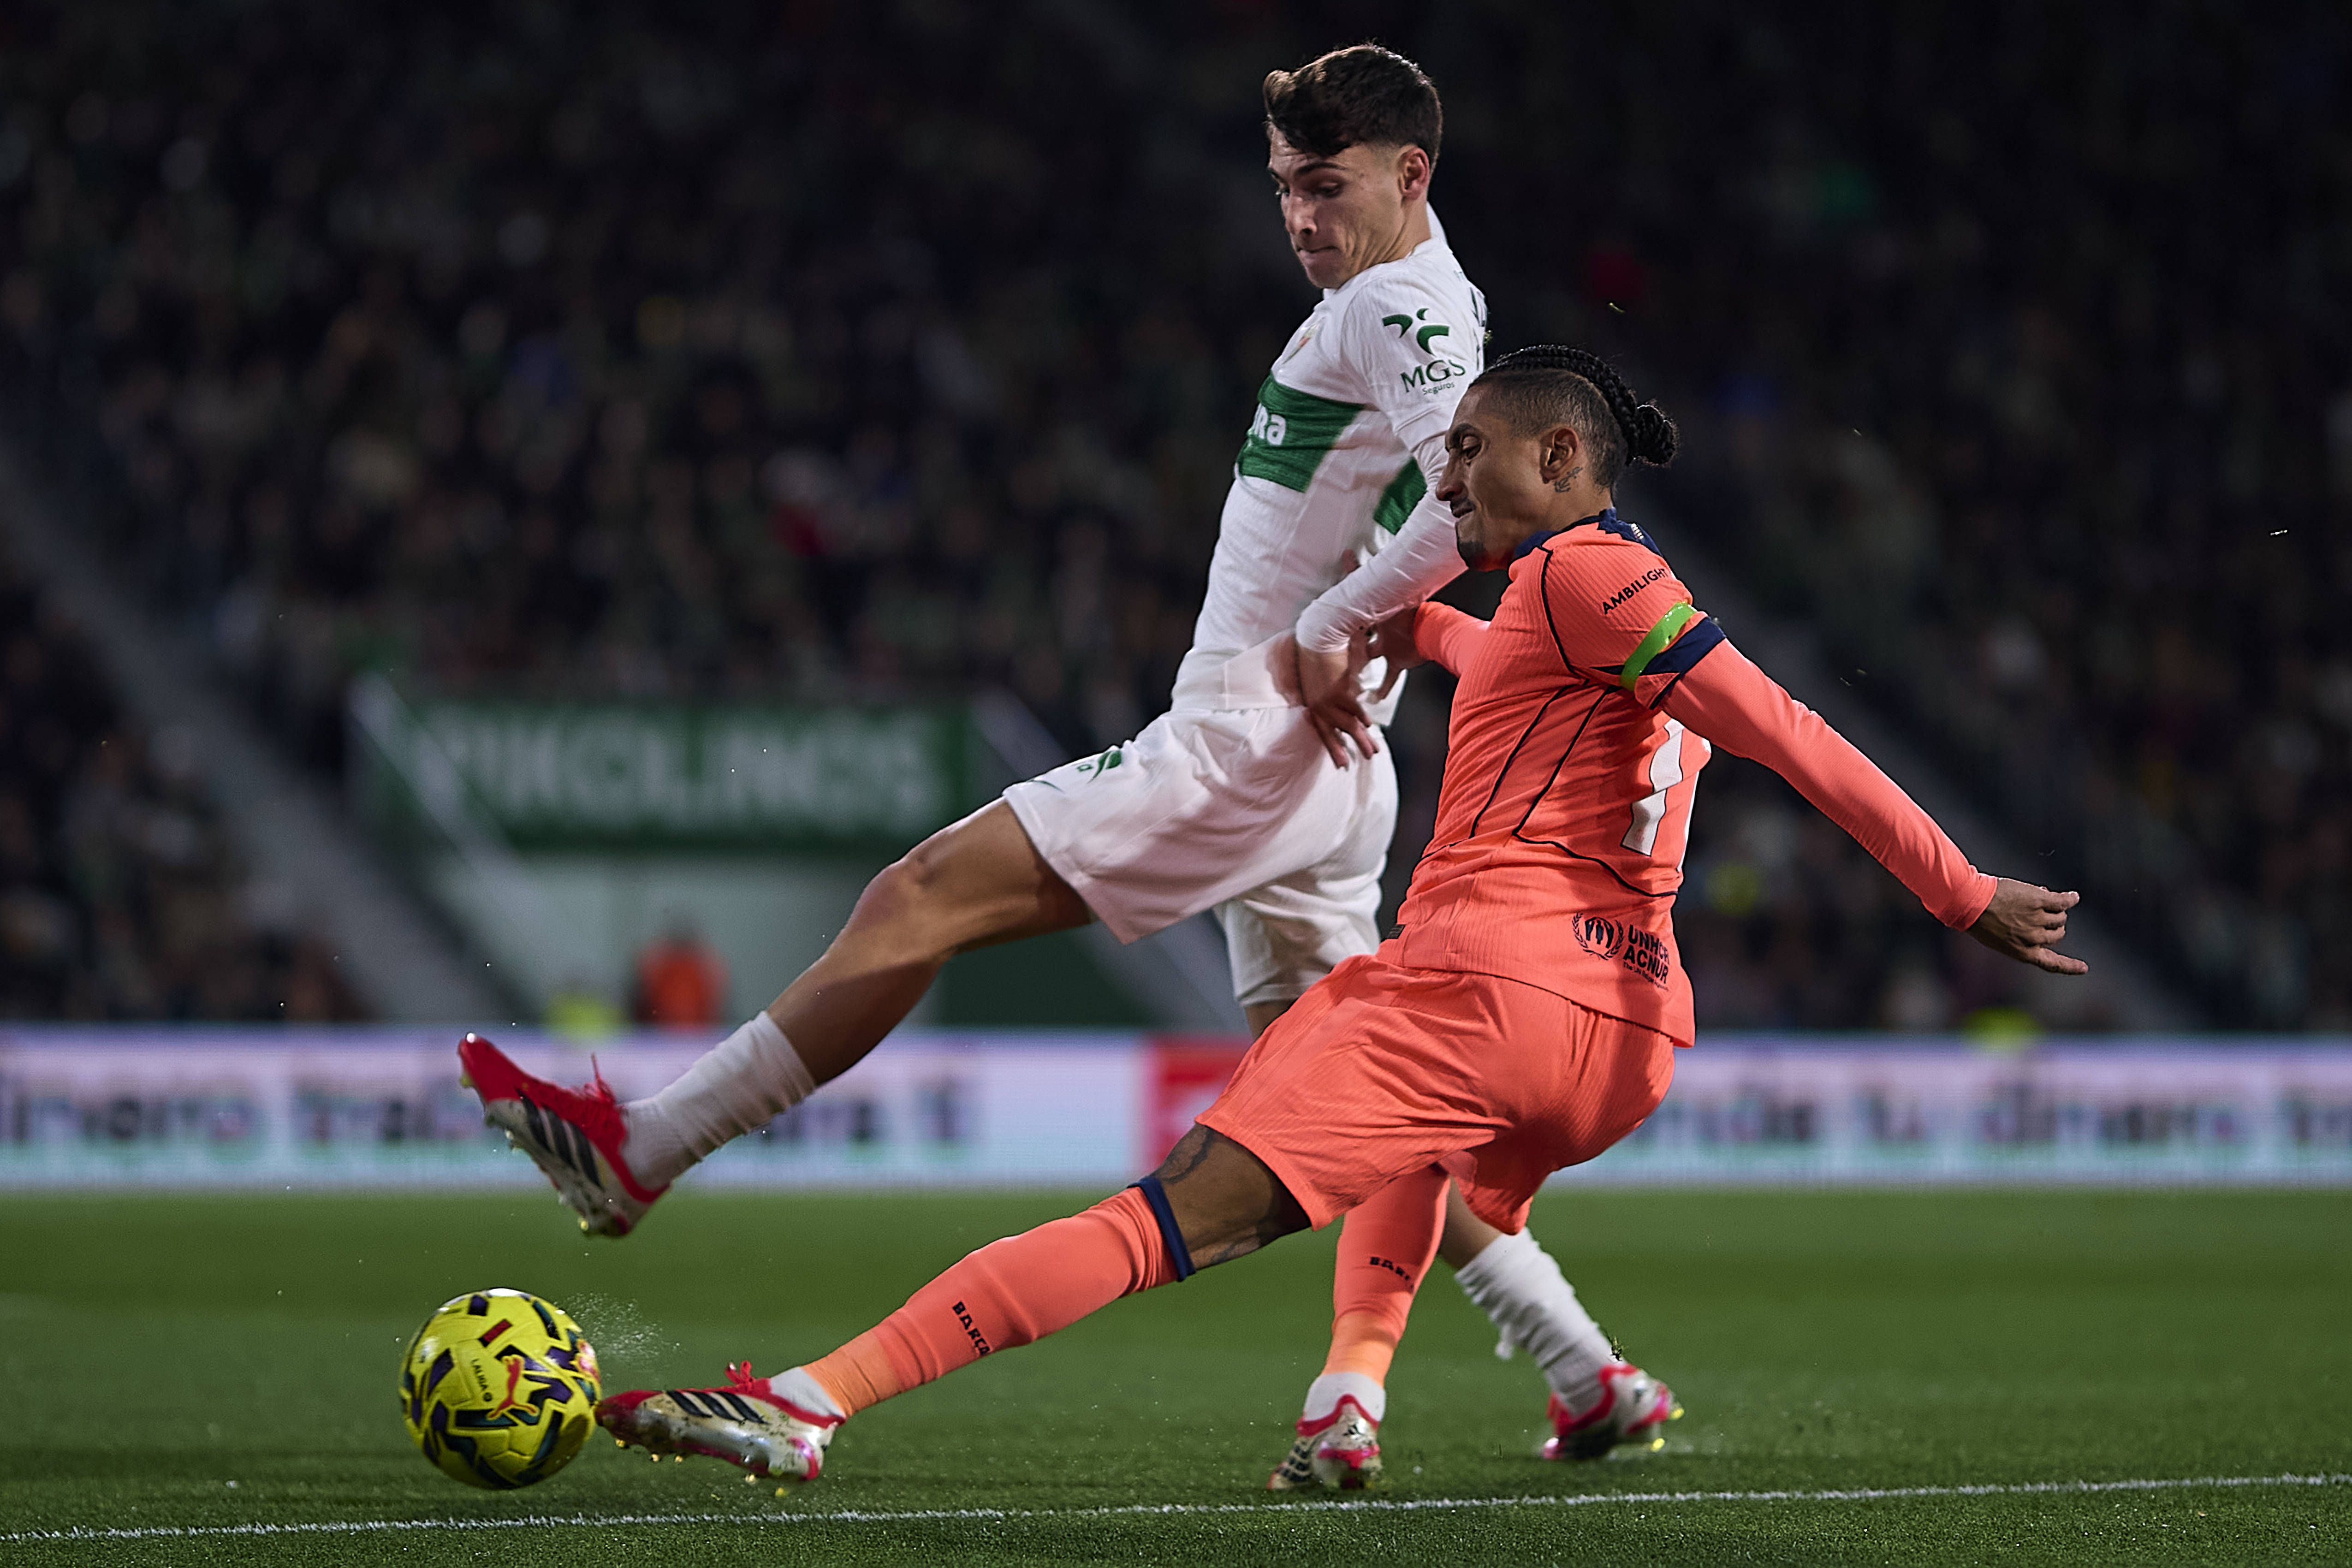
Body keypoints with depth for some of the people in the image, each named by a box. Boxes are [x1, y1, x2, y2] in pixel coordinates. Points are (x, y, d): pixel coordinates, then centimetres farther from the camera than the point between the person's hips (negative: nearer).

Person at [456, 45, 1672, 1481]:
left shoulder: (1397, 306, -12)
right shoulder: (1416, 307, 19)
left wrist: (1326, 632, -19)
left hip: (1243, 750, -10)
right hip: (1321, 773, 10)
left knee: (923, 899, -10)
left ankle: (638, 1150, -9)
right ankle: (1593, 1377, 11)